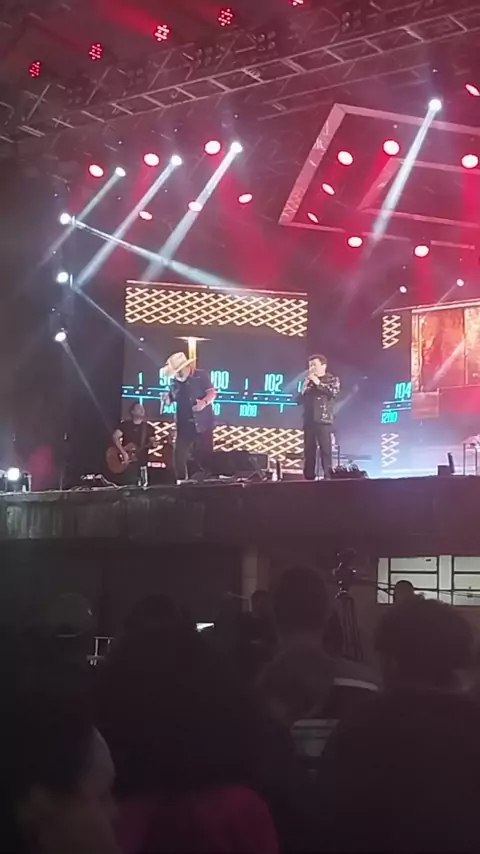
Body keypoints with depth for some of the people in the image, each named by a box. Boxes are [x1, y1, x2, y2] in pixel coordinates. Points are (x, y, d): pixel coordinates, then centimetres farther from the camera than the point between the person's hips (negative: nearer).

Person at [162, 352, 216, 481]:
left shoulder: (201, 376, -3)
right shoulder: (176, 382, 11)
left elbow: (212, 393, -9)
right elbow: (171, 399, 19)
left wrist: (204, 402, -28)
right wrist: (166, 398, -5)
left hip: (202, 424, -4)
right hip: (184, 425, 5)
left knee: (206, 455, -1)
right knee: (179, 456, -1)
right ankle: (181, 481, 8)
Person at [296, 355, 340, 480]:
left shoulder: (332, 379, 6)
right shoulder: (308, 380, 19)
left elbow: (334, 392, -14)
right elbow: (299, 400, 18)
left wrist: (318, 383, -11)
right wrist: (304, 388, 0)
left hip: (323, 420, -4)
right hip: (309, 420, 4)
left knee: (325, 450, -10)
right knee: (309, 451, 1)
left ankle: (328, 477, -12)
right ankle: (309, 478, 2)